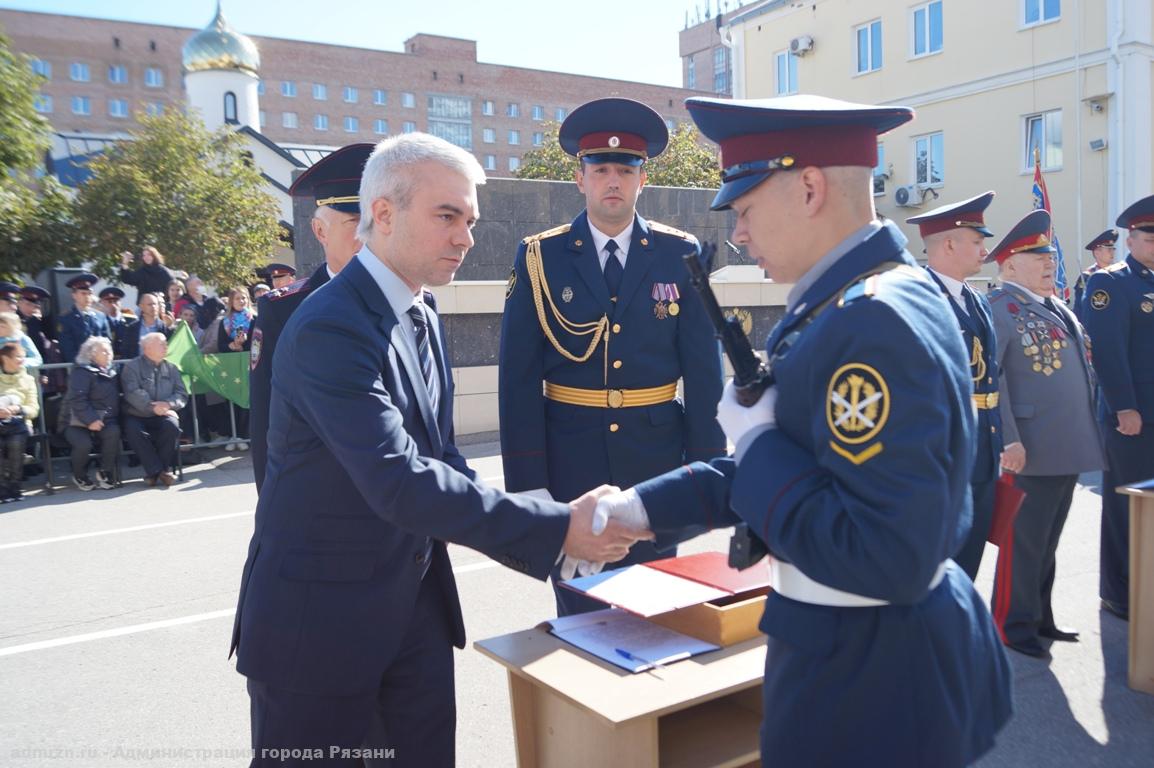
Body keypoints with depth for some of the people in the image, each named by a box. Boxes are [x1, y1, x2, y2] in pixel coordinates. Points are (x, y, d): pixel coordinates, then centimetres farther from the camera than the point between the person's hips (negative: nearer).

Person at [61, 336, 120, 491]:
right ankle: (79, 476, 1)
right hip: (78, 422, -5)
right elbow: (77, 400, -18)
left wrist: (114, 417, 1)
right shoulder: (81, 372, -7)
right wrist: (90, 420, -26)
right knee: (84, 444, -31)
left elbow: (116, 397, 17)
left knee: (114, 432, -29)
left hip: (104, 420, 5)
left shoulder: (111, 372, 15)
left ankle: (105, 473, -13)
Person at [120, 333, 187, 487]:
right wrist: (152, 407, -23)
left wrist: (168, 404, -16)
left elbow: (182, 394, 6)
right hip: (137, 416, -2)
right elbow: (133, 393, -12)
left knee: (172, 425, -30)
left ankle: (164, 468, -15)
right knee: (134, 431, -33)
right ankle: (155, 470, -23)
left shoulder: (171, 368, 14)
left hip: (162, 415, 2)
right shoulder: (132, 367, 2)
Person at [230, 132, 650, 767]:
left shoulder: (421, 314, 6)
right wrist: (557, 529, -29)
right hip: (318, 617, -7)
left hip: (418, 604, 8)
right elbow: (398, 481, -31)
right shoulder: (329, 329, -22)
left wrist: (546, 529, -3)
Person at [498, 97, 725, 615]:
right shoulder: (540, 259, -2)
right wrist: (527, 480, -7)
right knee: (579, 612, 11)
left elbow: (703, 371, 2)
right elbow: (518, 378, -3)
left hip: (656, 457, 1)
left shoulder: (679, 255, 1)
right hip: (571, 459, 0)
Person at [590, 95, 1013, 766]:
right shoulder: (850, 302, 5)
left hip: (870, 679, -9)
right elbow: (799, 462, 10)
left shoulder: (877, 324, -27)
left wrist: (759, 438, -21)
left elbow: (889, 561, -31)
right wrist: (644, 506, 6)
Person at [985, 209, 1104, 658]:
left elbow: (1083, 372, 22)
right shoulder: (1001, 308, -11)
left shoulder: (1059, 309, 16)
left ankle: (1040, 616, 30)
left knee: (1047, 541, 17)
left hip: (1070, 449, 9)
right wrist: (1008, 439, -24)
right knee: (1023, 541, 1)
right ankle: (1013, 626, 12)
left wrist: (1087, 435, 17)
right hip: (1031, 450, -8)